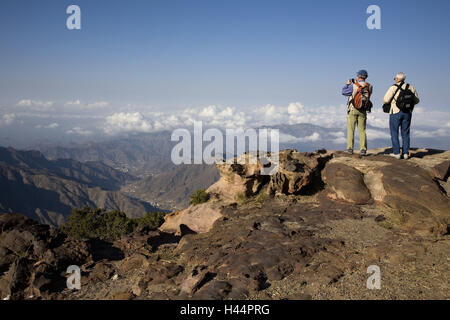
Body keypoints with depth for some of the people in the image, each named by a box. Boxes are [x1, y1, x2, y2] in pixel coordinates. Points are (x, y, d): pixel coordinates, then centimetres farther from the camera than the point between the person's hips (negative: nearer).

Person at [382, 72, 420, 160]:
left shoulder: (393, 88, -7)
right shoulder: (411, 87, 7)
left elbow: (386, 100, -11)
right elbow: (416, 100, 11)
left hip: (395, 112, -4)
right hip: (407, 113, 4)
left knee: (394, 133, 5)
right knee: (405, 133, 11)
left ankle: (397, 153, 2)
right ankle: (405, 153, 8)